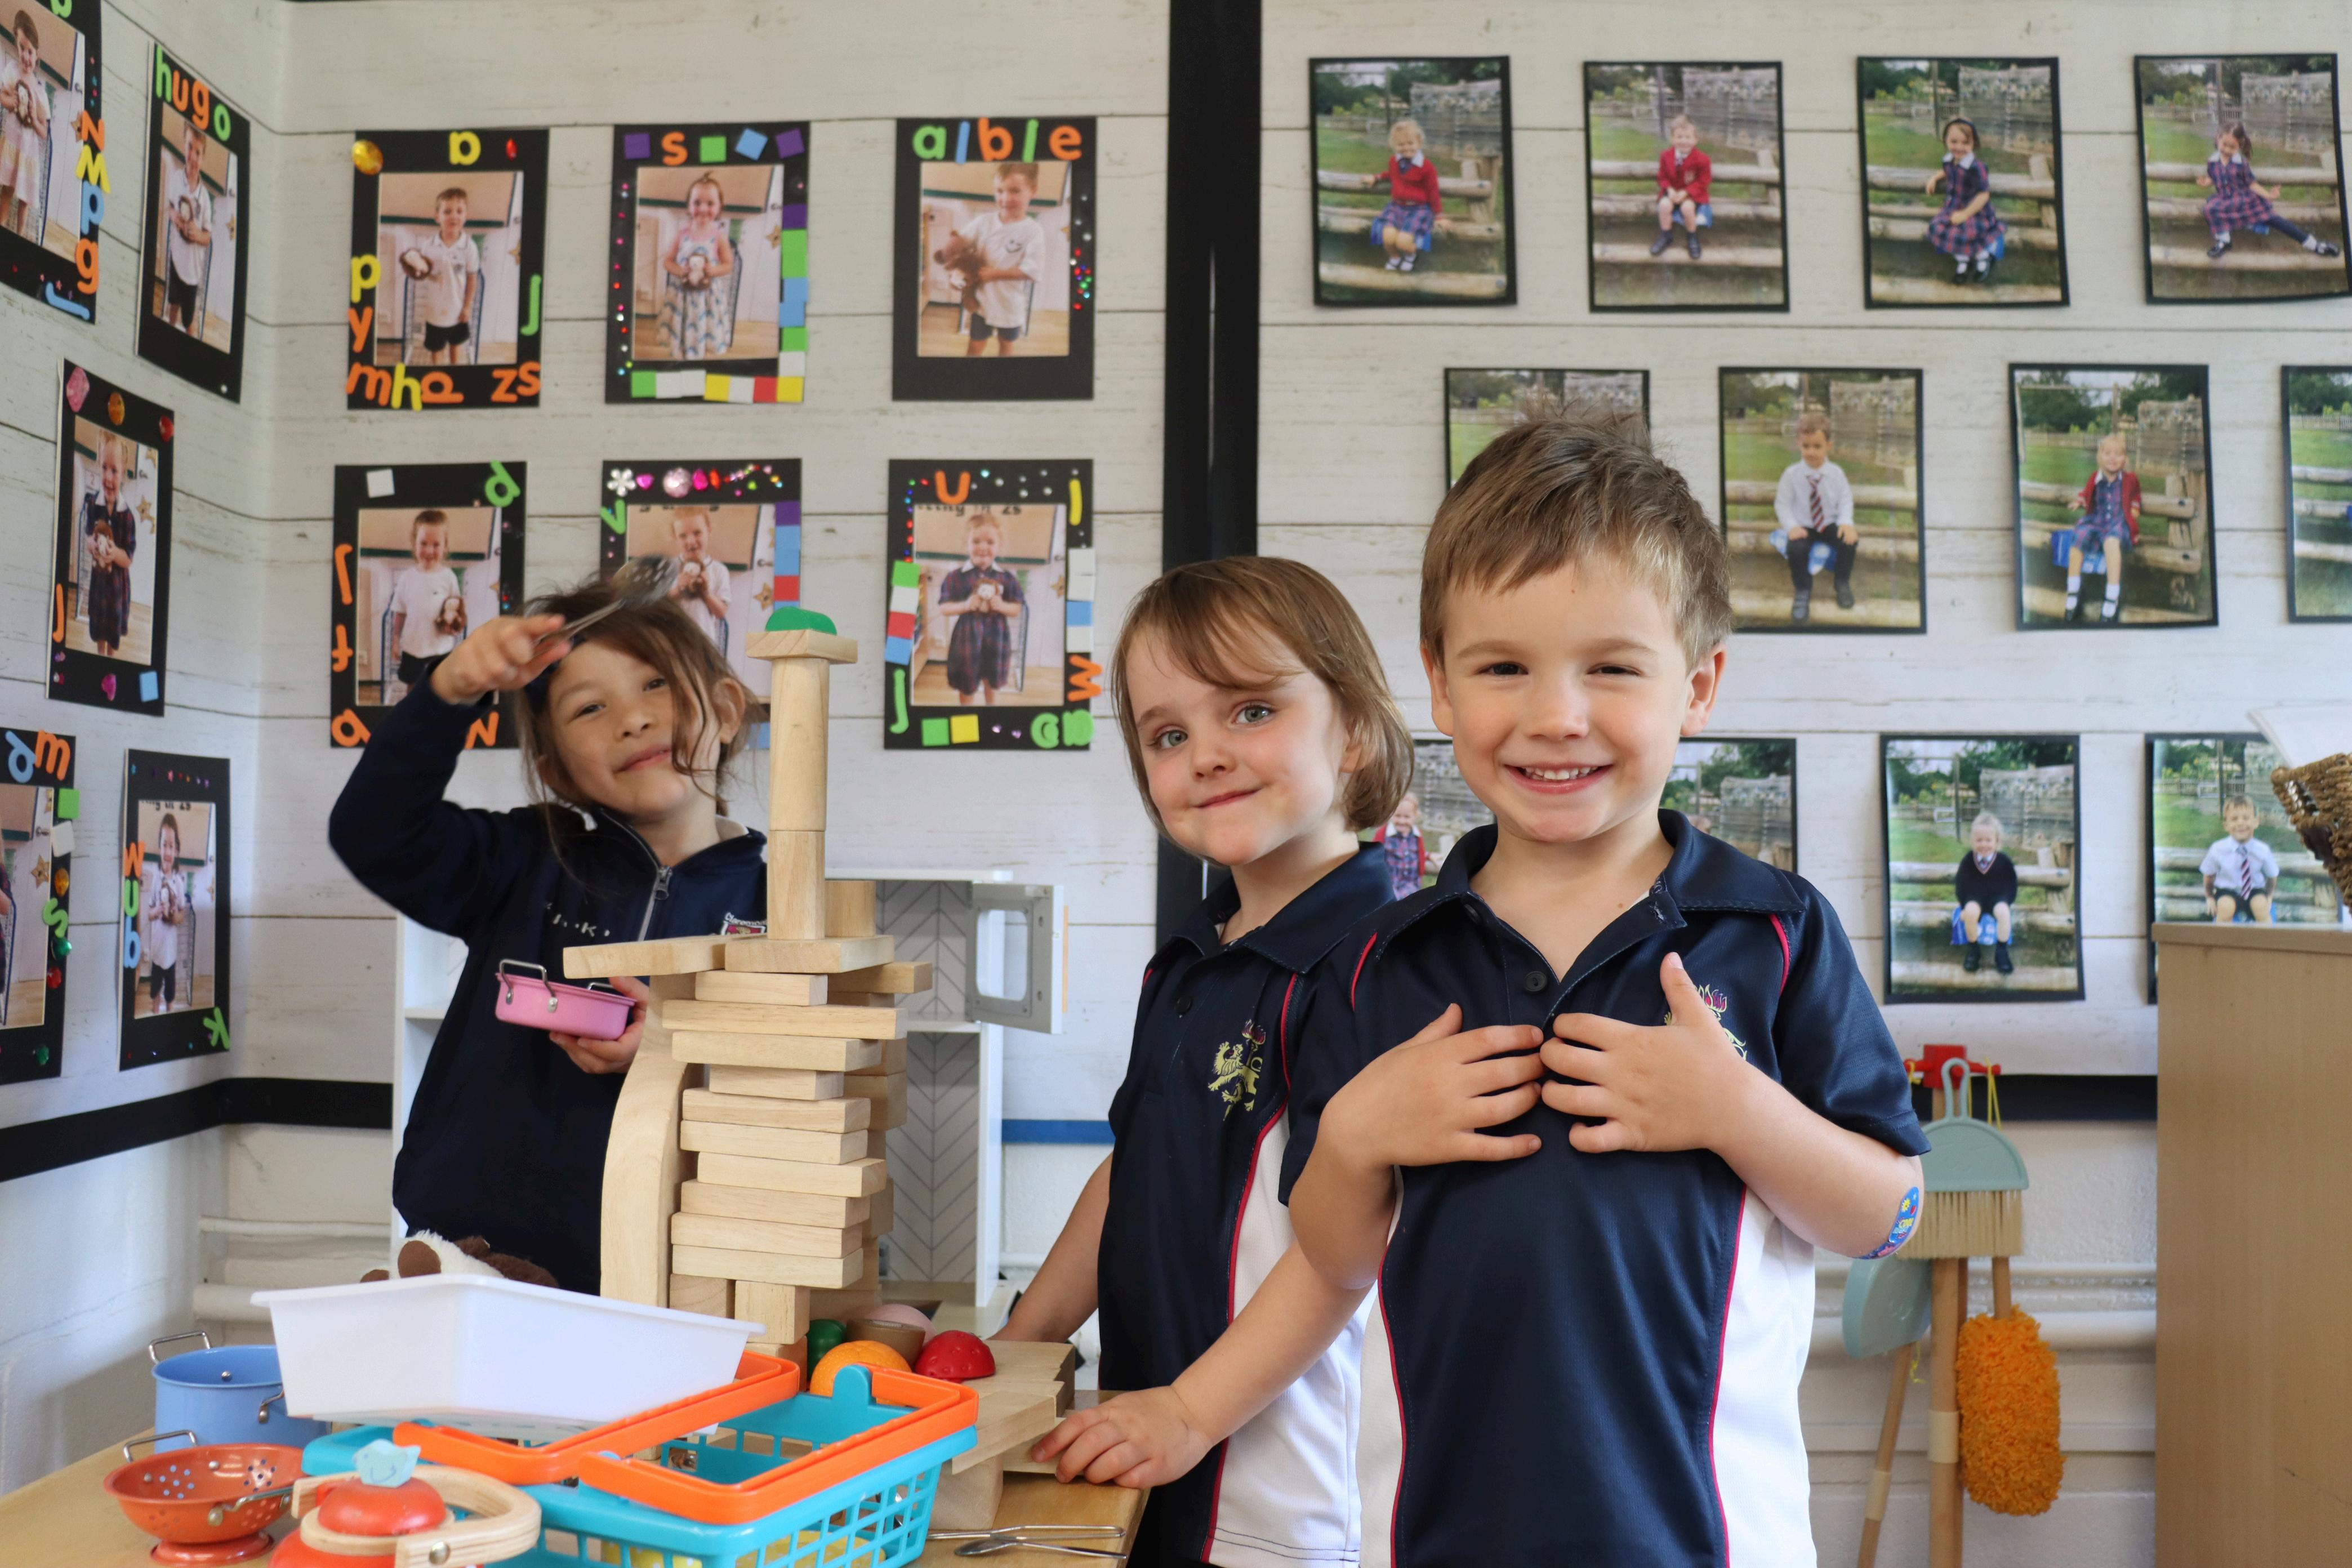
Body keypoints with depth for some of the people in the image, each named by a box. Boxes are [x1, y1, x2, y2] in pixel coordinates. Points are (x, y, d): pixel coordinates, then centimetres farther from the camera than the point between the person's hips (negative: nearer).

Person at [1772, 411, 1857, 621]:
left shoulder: (1836, 473, -5)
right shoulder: (1791, 474, -11)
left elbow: (1845, 499, 0)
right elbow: (1782, 503, -6)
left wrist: (1846, 522, -17)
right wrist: (1792, 527, -20)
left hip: (1830, 525, 2)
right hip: (1803, 527, -2)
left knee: (1850, 541, -24)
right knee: (1795, 548, -32)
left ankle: (1843, 582, 5)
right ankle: (1803, 592, -7)